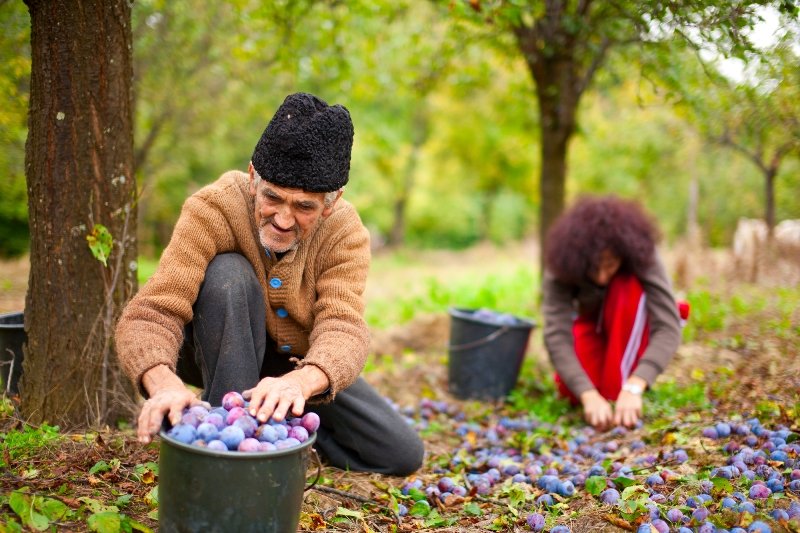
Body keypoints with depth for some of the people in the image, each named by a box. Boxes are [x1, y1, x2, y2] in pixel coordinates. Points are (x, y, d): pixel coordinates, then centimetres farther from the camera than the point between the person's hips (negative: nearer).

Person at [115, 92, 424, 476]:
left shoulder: (345, 233, -22)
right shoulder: (213, 209, -29)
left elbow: (343, 329, -35)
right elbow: (151, 312, -36)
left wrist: (299, 382, -59)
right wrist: (165, 383, -58)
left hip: (306, 368, 3)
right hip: (222, 355, -3)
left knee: (403, 454, -9)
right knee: (229, 274, -35)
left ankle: (280, 422, 8)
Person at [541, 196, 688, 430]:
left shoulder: (641, 257, -33)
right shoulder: (560, 269, -31)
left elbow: (669, 328, -40)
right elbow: (556, 335, -39)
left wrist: (633, 387, -53)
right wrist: (589, 395, -52)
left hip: (632, 330, -1)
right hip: (593, 325, 1)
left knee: (627, 288, -35)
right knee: (571, 389, -29)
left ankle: (617, 394, -26)